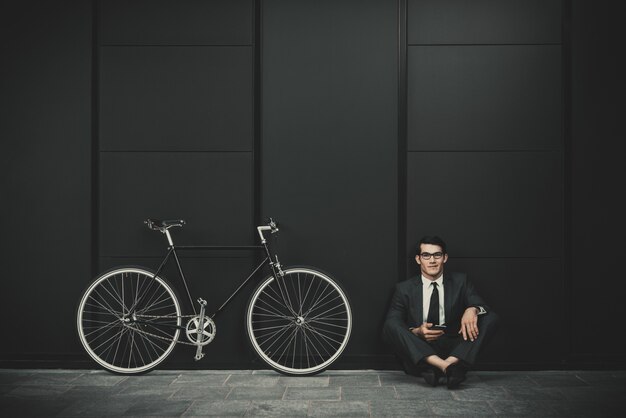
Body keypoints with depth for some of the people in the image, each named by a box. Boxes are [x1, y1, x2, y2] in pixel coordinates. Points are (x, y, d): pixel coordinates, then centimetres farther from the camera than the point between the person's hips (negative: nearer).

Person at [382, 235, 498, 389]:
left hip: (454, 351, 1)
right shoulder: (404, 289, 7)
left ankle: (451, 363, -39)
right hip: (419, 356, -1)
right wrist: (416, 332, -22)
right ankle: (445, 366, -43)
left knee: (490, 318, -17)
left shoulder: (460, 281, 12)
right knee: (391, 325, -26)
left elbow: (485, 308, 1)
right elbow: (388, 327, -2)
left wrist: (473, 310, -25)